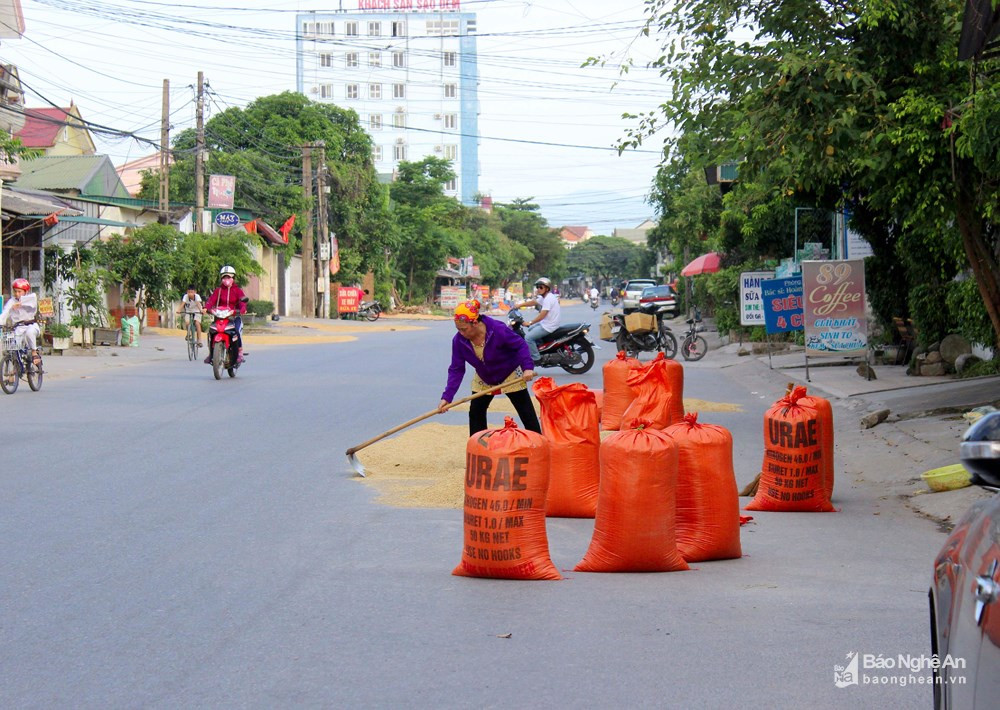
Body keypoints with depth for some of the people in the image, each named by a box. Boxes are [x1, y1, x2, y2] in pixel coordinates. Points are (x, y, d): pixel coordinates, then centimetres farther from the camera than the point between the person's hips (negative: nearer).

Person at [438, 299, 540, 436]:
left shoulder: (498, 330, -34)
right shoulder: (459, 340, -22)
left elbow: (520, 345, -21)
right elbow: (456, 369, -18)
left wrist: (527, 368, -33)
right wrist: (447, 397, -25)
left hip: (510, 376, -4)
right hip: (484, 379, 4)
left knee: (526, 413, -1)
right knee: (475, 413, 0)